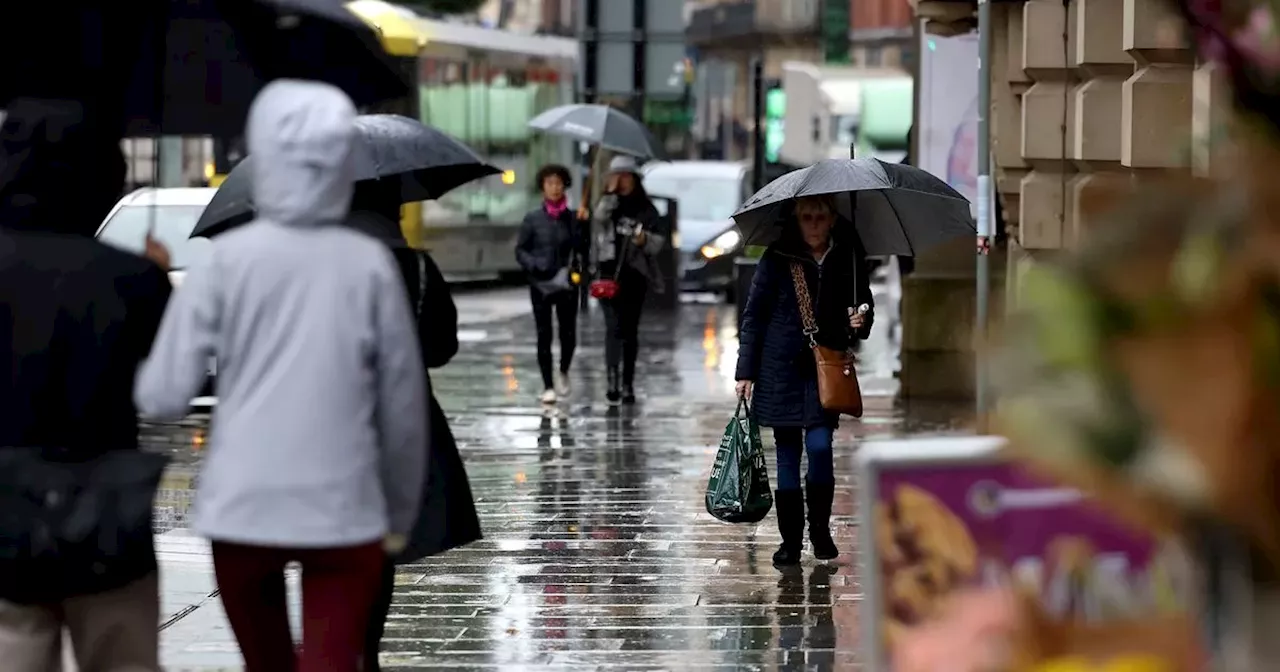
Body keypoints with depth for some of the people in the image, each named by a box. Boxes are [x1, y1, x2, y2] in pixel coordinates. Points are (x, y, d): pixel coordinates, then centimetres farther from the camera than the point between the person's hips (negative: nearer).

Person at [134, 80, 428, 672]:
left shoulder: (227, 258, -3)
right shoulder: (370, 264, -1)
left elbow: (163, 396, -7)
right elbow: (403, 405, 3)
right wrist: (401, 512, 16)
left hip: (242, 506, 1)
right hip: (344, 509, -1)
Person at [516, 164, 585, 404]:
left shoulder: (572, 218, 3)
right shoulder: (533, 218, 0)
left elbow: (583, 248, 3)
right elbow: (520, 250, 3)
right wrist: (533, 265, -15)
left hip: (567, 285, 1)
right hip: (540, 284, -1)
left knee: (568, 334, 0)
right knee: (544, 336, 1)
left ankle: (563, 372, 29)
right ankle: (548, 386, 11)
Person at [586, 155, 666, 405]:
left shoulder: (646, 209, 7)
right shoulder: (607, 203, 7)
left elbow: (660, 239, 6)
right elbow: (600, 216, -15)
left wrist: (645, 239, -13)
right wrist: (611, 193, -15)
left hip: (635, 275, 1)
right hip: (609, 274, -1)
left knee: (630, 330, 8)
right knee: (614, 326, -14)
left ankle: (627, 385, 16)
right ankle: (613, 381, -22)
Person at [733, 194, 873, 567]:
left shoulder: (848, 258, 1)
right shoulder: (777, 258, -3)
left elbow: (865, 304, 15)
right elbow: (753, 315, 1)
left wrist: (861, 321, -9)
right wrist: (746, 372, -3)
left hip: (826, 369, 0)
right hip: (781, 368, 0)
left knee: (819, 445, -12)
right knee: (787, 452, 4)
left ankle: (820, 529, 9)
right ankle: (790, 539, 13)